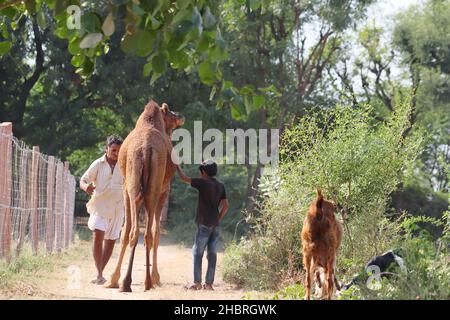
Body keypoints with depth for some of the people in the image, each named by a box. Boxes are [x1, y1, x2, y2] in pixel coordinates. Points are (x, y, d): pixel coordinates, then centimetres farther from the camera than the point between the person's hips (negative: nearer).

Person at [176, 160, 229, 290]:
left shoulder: (203, 183, -10)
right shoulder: (221, 186, 8)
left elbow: (184, 178, -5)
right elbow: (225, 206, 8)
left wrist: (177, 165, 10)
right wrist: (218, 219, 16)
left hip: (204, 224, -6)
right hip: (215, 225, 6)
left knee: (197, 253, 0)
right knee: (212, 253, 5)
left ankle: (197, 283, -4)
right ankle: (209, 283, 4)